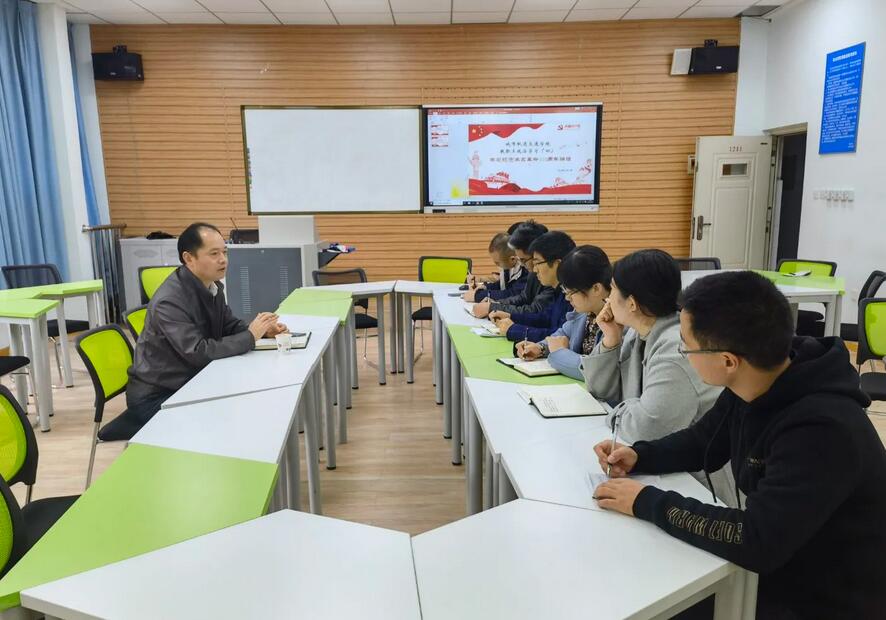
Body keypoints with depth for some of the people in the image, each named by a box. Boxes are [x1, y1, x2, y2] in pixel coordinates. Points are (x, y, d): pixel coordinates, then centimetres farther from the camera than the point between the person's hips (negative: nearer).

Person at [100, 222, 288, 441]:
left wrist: (262, 329, -9)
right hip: (155, 396, -8)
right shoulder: (169, 301, -27)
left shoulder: (212, 286, -1)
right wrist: (250, 337, -25)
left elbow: (229, 325, 11)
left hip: (190, 383, 8)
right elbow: (199, 353, -32)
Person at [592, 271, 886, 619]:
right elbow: (703, 441, 9)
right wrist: (639, 457, -7)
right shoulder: (751, 384, -8)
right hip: (776, 566, 7)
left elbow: (756, 543, -36)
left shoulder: (821, 430, -34)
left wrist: (647, 503, -28)